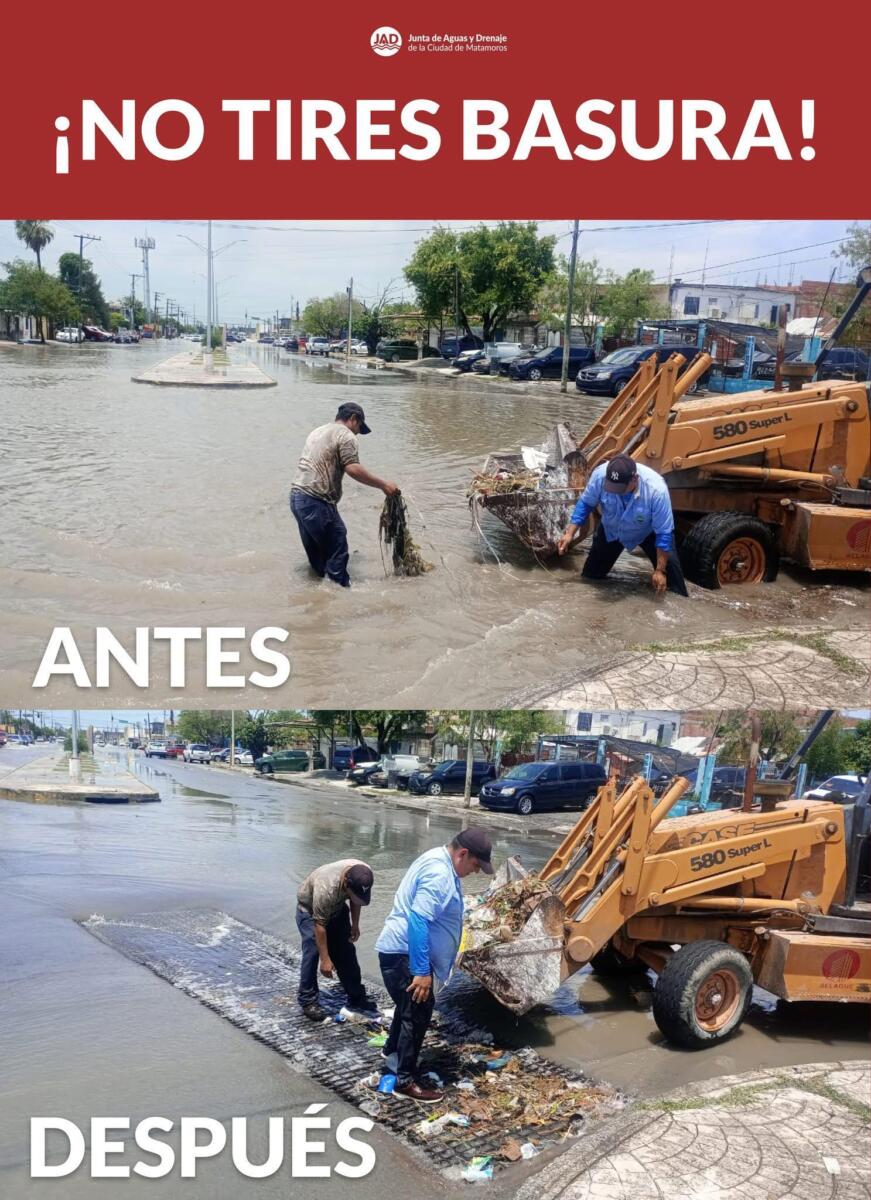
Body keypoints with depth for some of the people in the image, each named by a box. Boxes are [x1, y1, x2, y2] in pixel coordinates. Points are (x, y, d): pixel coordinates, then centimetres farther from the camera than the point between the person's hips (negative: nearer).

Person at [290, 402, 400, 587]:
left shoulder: (318, 431, 25)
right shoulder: (346, 435, -3)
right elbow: (353, 469, -16)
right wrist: (383, 485, -11)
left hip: (296, 496, 9)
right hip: (316, 501, -9)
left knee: (315, 551, 17)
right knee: (337, 552, -3)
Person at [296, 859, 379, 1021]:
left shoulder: (363, 874, -27)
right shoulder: (326, 888, -43)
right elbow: (319, 925, -34)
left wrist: (355, 924, -2)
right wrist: (325, 959, -30)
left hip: (337, 907, 5)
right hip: (309, 909, -5)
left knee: (347, 951, 4)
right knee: (312, 953, -14)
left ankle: (356, 997, 15)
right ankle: (308, 1001, -3)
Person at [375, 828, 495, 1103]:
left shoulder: (439, 861, 9)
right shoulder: (438, 874, -25)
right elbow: (418, 921, -31)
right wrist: (422, 971, -29)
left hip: (402, 950, 11)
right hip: (403, 952, -11)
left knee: (411, 1005, 26)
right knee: (418, 1011, -4)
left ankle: (392, 1051, 46)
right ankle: (404, 1081, 5)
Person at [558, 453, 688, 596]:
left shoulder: (656, 490, -41)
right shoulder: (600, 474, -35)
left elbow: (663, 533, -31)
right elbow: (586, 504, -15)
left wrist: (660, 570, -31)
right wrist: (570, 533, -18)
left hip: (648, 532, -2)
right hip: (611, 530, 2)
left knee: (669, 564, -17)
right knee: (591, 573, 9)